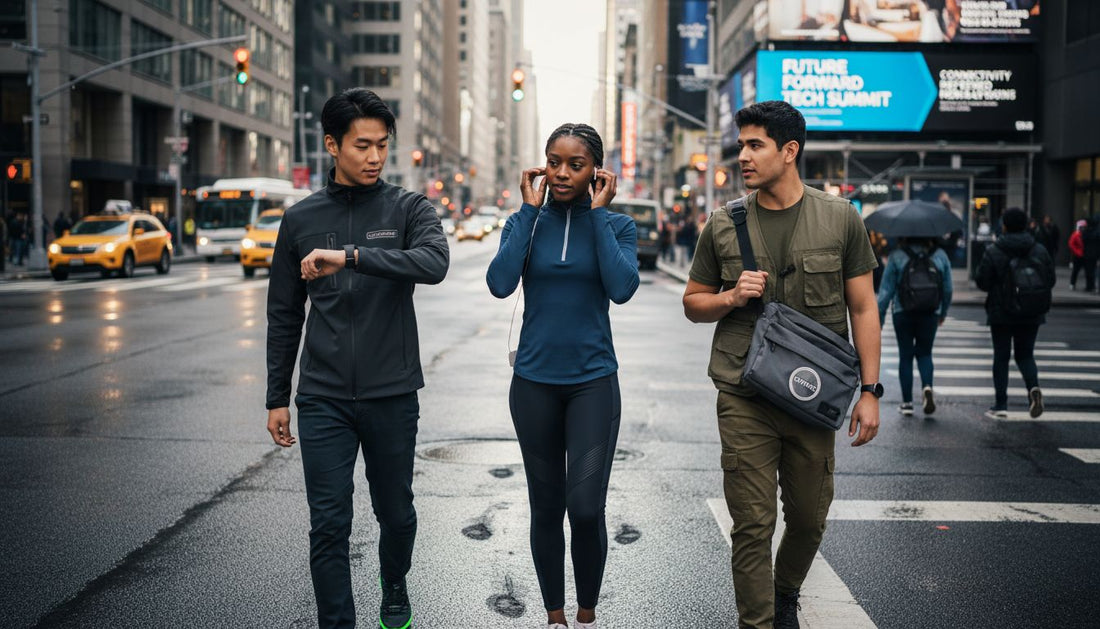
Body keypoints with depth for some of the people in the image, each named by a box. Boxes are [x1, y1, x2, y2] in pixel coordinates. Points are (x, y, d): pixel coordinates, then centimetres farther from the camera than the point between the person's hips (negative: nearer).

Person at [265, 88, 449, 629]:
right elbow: (284, 316, 10)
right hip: (323, 399, 1)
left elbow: (434, 263, -23)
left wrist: (350, 256, -31)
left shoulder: (408, 210, 0)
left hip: (392, 395, 0)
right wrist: (277, 398, 9)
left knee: (396, 513, 14)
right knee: (329, 525, -2)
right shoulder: (300, 219, 5)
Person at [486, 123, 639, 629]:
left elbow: (622, 288, -18)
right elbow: (500, 283, -15)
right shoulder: (525, 222, 2)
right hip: (534, 381, 2)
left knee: (586, 508, -10)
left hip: (593, 380, -1)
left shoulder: (616, 225, -1)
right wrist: (530, 210, -12)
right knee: (546, 508, 9)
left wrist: (598, 213, -13)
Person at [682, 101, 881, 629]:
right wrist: (731, 298, -9)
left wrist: (869, 391, -1)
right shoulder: (723, 227, 3)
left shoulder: (840, 219, 2)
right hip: (745, 402, -1)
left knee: (809, 517, 14)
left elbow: (862, 308, 4)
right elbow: (693, 303, 13)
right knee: (753, 526, -2)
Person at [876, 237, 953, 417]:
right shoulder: (940, 256, 3)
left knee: (905, 356, 8)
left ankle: (907, 402, 8)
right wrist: (943, 313, 22)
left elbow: (886, 289, -5)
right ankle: (927, 386, -12)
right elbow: (948, 289, 8)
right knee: (924, 353, 16)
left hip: (903, 314, -2)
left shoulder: (896, 256, -5)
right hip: (930, 314, 2)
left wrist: (880, 316, 1)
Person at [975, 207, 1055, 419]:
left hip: (1001, 314, -2)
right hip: (1031, 314, 2)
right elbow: (1050, 281, 2)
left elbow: (982, 282, -10)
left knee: (1001, 357, 6)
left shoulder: (993, 252, -10)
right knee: (1025, 354, 15)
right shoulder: (1040, 251, -1)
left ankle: (1000, 405, 6)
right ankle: (1033, 387, -13)